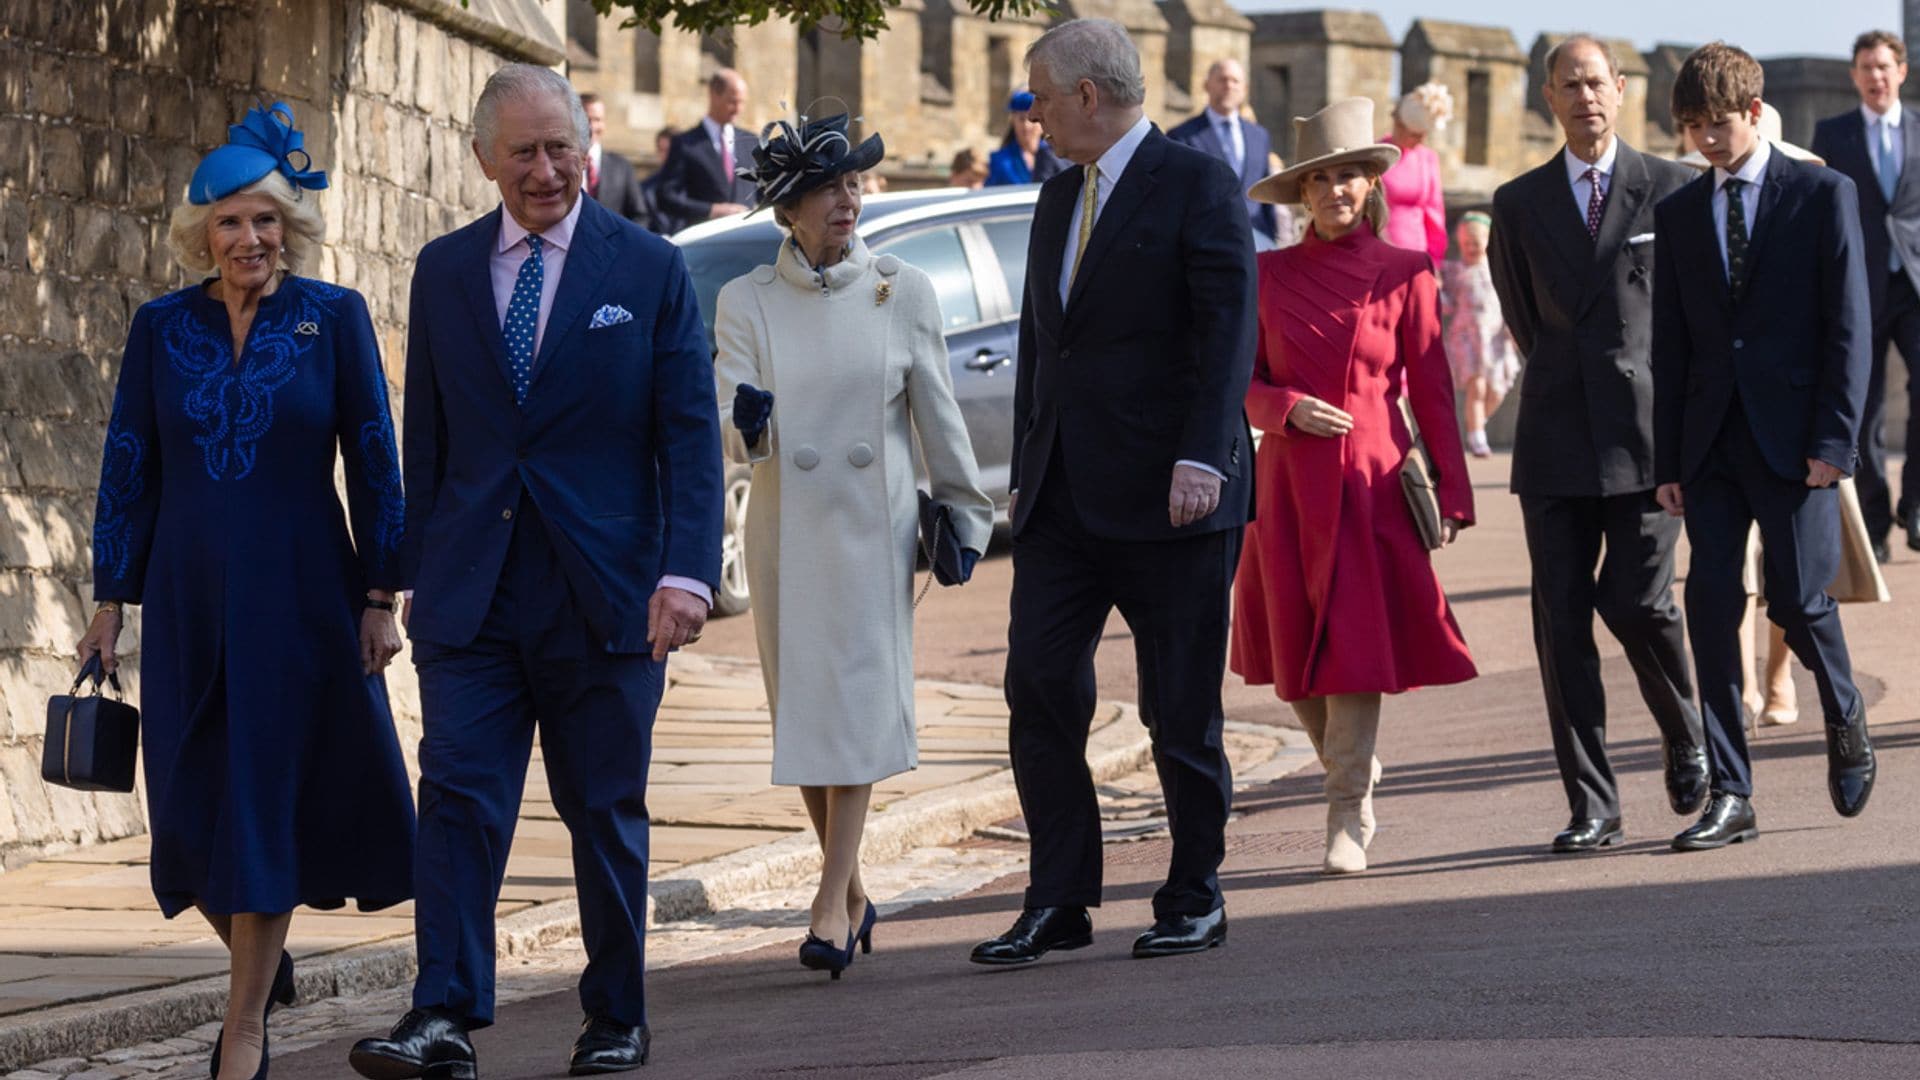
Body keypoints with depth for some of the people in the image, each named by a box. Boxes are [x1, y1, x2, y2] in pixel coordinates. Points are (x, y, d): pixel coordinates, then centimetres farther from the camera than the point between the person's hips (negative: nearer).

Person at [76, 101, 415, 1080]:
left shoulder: (334, 319, -2)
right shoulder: (161, 328, 4)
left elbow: (374, 461, 0)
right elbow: (128, 469, 7)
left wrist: (379, 596, -4)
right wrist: (109, 602, 5)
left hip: (299, 598, -3)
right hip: (190, 598, 3)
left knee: (264, 804, -3)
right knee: (195, 809, 5)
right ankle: (264, 963, 31)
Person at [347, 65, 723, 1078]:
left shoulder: (649, 269, 0)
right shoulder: (443, 270, 8)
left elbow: (690, 433, -3)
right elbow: (427, 435, 13)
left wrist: (687, 572, -13)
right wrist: (418, 568, 10)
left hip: (604, 589, -2)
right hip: (472, 593, 2)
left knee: (605, 812, 8)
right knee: (457, 796, -9)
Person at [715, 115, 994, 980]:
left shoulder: (903, 292, 3)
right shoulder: (745, 302, 3)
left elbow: (937, 413, 9)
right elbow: (729, 430, -3)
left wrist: (965, 514, 12)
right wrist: (744, 425, -26)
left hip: (874, 525, -1)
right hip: (786, 528, 1)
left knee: (859, 703, -9)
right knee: (801, 710, 5)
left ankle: (831, 903, -10)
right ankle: (851, 890, 20)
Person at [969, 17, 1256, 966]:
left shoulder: (1197, 185, -6)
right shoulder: (1058, 197, 17)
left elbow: (1229, 329, -14)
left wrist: (1201, 457, -23)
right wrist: (1025, 470, 18)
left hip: (1168, 497, -7)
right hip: (1063, 497, 7)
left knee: (1180, 709, 1)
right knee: (1038, 691, -1)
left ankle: (1195, 897, 15)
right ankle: (1058, 903, 4)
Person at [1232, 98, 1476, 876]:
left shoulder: (1403, 275, 1)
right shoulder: (1270, 274, 5)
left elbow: (1431, 391, 2)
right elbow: (1243, 381, 9)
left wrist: (1453, 495, -1)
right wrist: (1288, 408, -12)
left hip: (1371, 481, -2)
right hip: (1290, 482, 2)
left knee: (1358, 642, -8)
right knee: (1298, 649, 5)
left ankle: (1348, 819, -2)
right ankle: (1353, 779, 28)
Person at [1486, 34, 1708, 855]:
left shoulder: (1672, 190, 2)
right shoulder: (1519, 204, 10)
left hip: (1647, 433, -3)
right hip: (1556, 442, 3)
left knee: (1637, 601, -10)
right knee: (1561, 620, -2)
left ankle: (1685, 740, 20)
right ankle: (1591, 807, 3)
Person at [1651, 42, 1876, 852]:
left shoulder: (1822, 195, 1)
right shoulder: (1678, 214, 12)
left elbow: (1848, 323, -3)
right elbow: (1670, 345, 12)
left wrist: (1835, 439, -11)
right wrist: (1668, 460, 7)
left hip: (1793, 438, -3)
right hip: (1712, 442, 4)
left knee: (1797, 600, -6)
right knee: (1711, 603, -4)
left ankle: (1844, 716, 26)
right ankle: (1729, 795, -2)